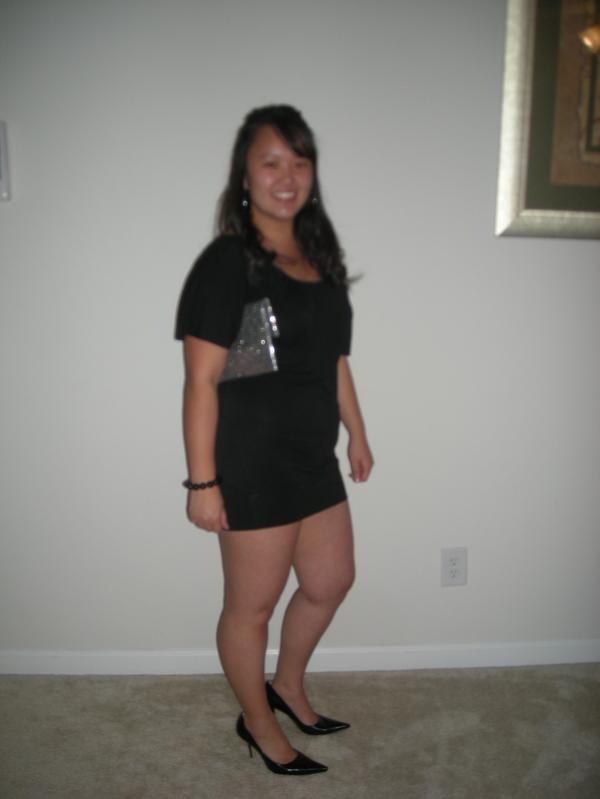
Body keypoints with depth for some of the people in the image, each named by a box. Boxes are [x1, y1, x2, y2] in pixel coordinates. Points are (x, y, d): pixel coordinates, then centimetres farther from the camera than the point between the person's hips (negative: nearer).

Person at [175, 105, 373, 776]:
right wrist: (202, 481, -18)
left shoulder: (321, 259, 8)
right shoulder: (225, 264, -15)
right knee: (251, 605, 11)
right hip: (253, 469, -8)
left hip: (315, 461, 8)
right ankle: (258, 723, 37)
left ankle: (288, 685, 47)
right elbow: (201, 380, -18)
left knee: (331, 581, 21)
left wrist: (356, 434, 18)